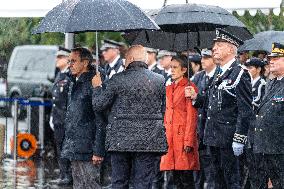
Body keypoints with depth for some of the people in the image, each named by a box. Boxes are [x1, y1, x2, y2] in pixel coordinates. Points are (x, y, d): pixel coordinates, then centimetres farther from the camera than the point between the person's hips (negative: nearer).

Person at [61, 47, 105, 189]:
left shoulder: (93, 84, -13)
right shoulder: (74, 84, 16)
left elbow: (100, 121, -16)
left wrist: (98, 151, -19)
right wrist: (67, 146, 18)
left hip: (87, 149, -9)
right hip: (74, 150, 9)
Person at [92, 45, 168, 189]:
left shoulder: (117, 80, -5)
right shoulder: (159, 80, 2)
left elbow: (98, 105, 2)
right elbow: (163, 110, 9)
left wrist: (97, 87, 19)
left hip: (121, 139, -1)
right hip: (149, 141, 1)